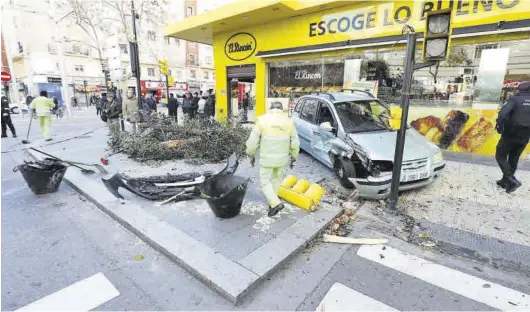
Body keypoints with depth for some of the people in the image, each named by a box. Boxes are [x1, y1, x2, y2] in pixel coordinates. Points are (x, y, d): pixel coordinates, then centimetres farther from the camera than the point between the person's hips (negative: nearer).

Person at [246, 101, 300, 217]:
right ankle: (272, 201, 36)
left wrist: (251, 155, 5)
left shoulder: (262, 120, -9)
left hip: (267, 159, -3)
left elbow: (252, 141, -10)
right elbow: (295, 144, 0)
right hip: (282, 158, 3)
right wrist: (293, 158, 13)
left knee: (265, 181, 12)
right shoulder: (289, 121, -2)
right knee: (277, 178, 24)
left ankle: (275, 203, -3)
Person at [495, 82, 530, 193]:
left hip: (511, 134, -5)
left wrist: (499, 126, -14)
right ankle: (505, 181, 23)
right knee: (514, 159, 16)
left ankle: (512, 180, -7)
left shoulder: (514, 99, -7)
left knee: (500, 156, 6)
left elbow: (503, 113, -25)